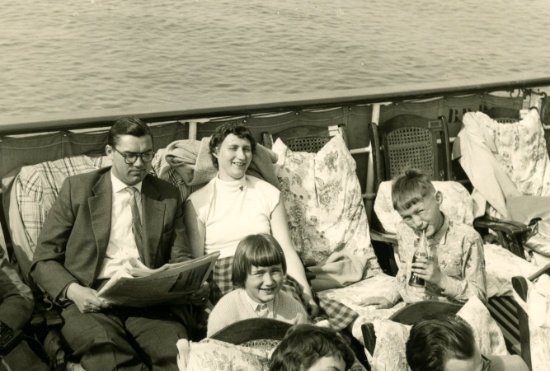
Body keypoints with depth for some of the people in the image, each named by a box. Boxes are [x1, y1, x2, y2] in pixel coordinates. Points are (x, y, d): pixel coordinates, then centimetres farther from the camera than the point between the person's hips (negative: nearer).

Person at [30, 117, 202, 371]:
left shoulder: (168, 195, 17)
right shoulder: (78, 188, 10)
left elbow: (180, 258, 19)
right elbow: (44, 260, 8)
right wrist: (73, 291, -12)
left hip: (146, 300, 2)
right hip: (92, 300, -1)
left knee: (178, 347, -32)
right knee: (105, 348, -36)